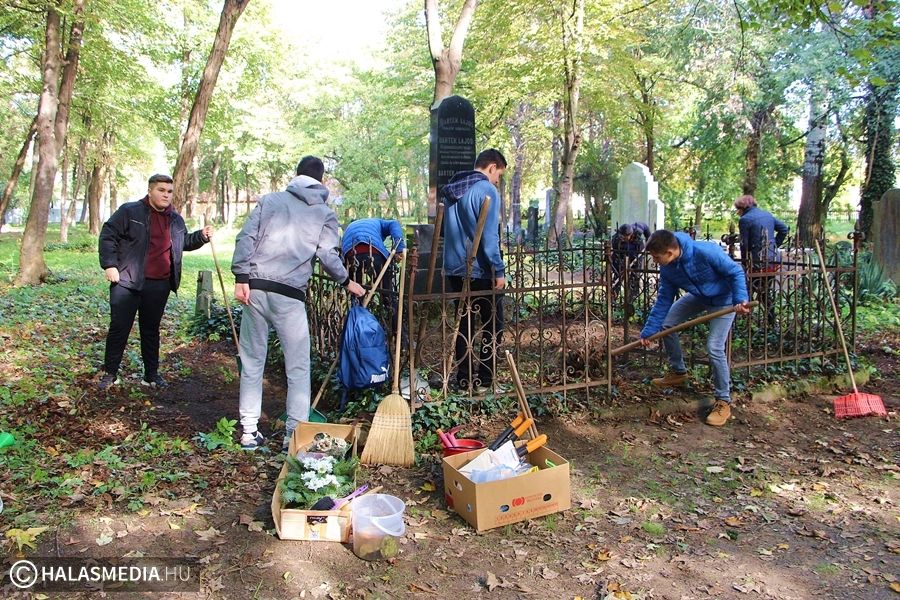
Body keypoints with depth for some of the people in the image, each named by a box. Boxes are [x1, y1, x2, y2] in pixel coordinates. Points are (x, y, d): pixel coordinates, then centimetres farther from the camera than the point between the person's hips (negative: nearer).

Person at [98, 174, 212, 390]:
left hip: (159, 285, 4)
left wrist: (201, 236, 8)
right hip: (128, 282, -4)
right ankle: (110, 373, 13)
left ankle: (151, 374, 22)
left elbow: (184, 242, 27)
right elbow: (108, 236, -4)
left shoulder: (176, 220, 12)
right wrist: (110, 265, -12)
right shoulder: (129, 211, -4)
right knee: (119, 328, 1)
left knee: (151, 330, 13)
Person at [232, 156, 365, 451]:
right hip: (289, 296, -3)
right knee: (298, 368, 8)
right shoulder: (325, 214, 9)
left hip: (255, 288, 3)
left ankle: (249, 432, 17)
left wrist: (241, 277, -1)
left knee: (252, 362, 12)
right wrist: (347, 281, 13)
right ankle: (295, 433, 7)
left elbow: (246, 238, 2)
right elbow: (328, 255, -3)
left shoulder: (269, 200, 14)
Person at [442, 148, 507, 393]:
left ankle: (464, 378, 17)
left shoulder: (452, 189, 13)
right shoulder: (487, 190, -12)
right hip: (480, 270, -7)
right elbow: (490, 236, -18)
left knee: (464, 323, 14)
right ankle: (484, 380, 5)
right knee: (492, 325, 4)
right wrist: (499, 270, -15)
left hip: (454, 268, 7)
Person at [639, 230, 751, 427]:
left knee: (714, 347, -16)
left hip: (724, 299, -7)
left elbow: (736, 272, -24)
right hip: (699, 296, 7)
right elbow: (663, 300, -6)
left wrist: (741, 299, -38)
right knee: (666, 325, 3)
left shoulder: (706, 251, -36)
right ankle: (678, 372, 24)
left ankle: (724, 402, 0)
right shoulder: (667, 269, -16)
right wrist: (648, 331, -7)